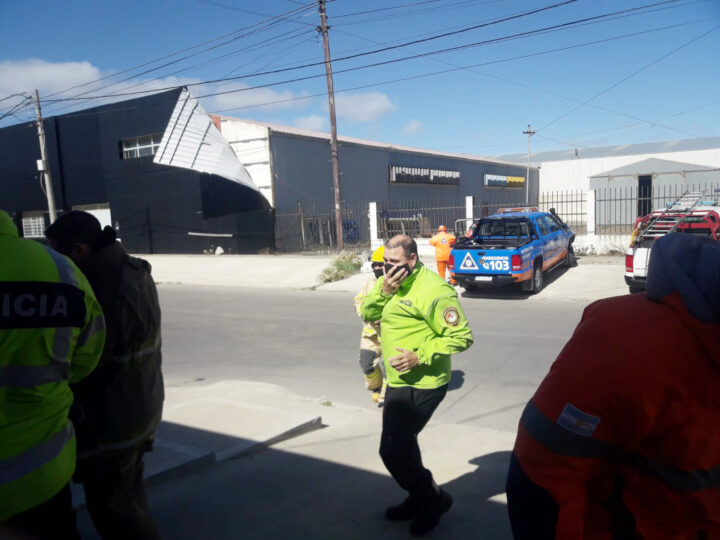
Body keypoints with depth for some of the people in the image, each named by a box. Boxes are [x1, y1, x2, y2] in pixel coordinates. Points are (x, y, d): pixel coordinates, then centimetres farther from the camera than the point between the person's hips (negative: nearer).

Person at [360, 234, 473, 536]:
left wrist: (420, 357, -27)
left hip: (419, 385, -9)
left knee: (392, 450, -3)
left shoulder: (432, 290, -22)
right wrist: (383, 290, -15)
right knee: (402, 443, 22)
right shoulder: (394, 282, 7)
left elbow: (461, 337, -22)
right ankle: (419, 499, 44)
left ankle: (433, 500, 21)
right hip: (398, 382, 10)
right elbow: (368, 313, 3)